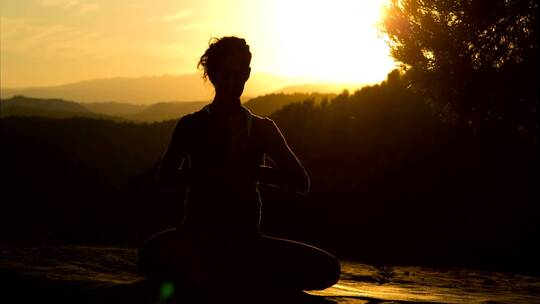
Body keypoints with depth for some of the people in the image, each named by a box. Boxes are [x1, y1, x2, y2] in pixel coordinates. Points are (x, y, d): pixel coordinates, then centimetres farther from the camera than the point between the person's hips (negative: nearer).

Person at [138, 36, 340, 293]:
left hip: (247, 240, 3)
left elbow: (301, 182, 5)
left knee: (327, 268, -19)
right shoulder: (191, 126, 7)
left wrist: (253, 171, -9)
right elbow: (165, 178, -5)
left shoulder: (262, 128, 11)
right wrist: (210, 173, -19)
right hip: (198, 237, -3)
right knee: (152, 255, -38)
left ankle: (221, 272, -11)